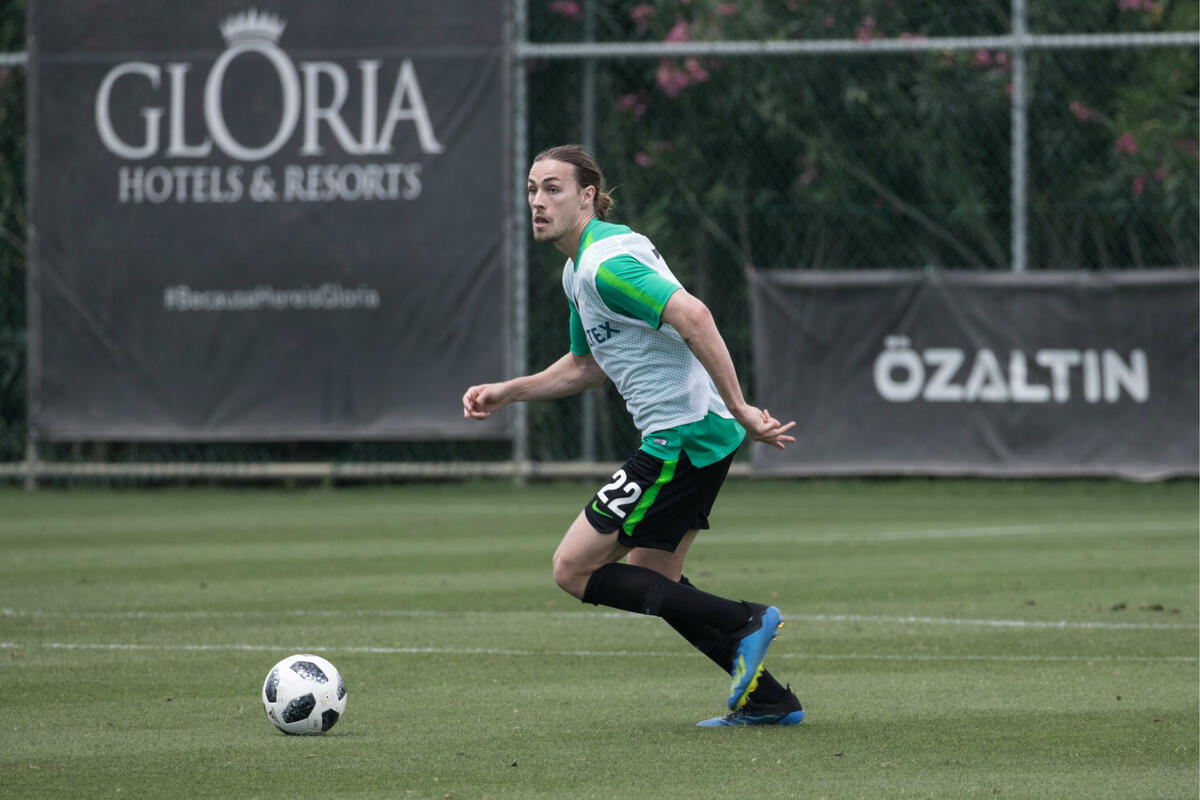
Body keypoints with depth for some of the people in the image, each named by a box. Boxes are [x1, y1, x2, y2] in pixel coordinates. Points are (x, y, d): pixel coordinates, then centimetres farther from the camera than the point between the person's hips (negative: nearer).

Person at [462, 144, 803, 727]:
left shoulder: (605, 263, -17)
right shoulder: (577, 270, 17)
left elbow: (693, 317, -29)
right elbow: (586, 367, 30)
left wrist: (738, 407, -30)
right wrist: (505, 393, 22)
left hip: (683, 437, -10)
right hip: (692, 438, 10)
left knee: (573, 570, -5)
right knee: (652, 579, 19)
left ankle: (744, 623, -8)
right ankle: (767, 699, 19)